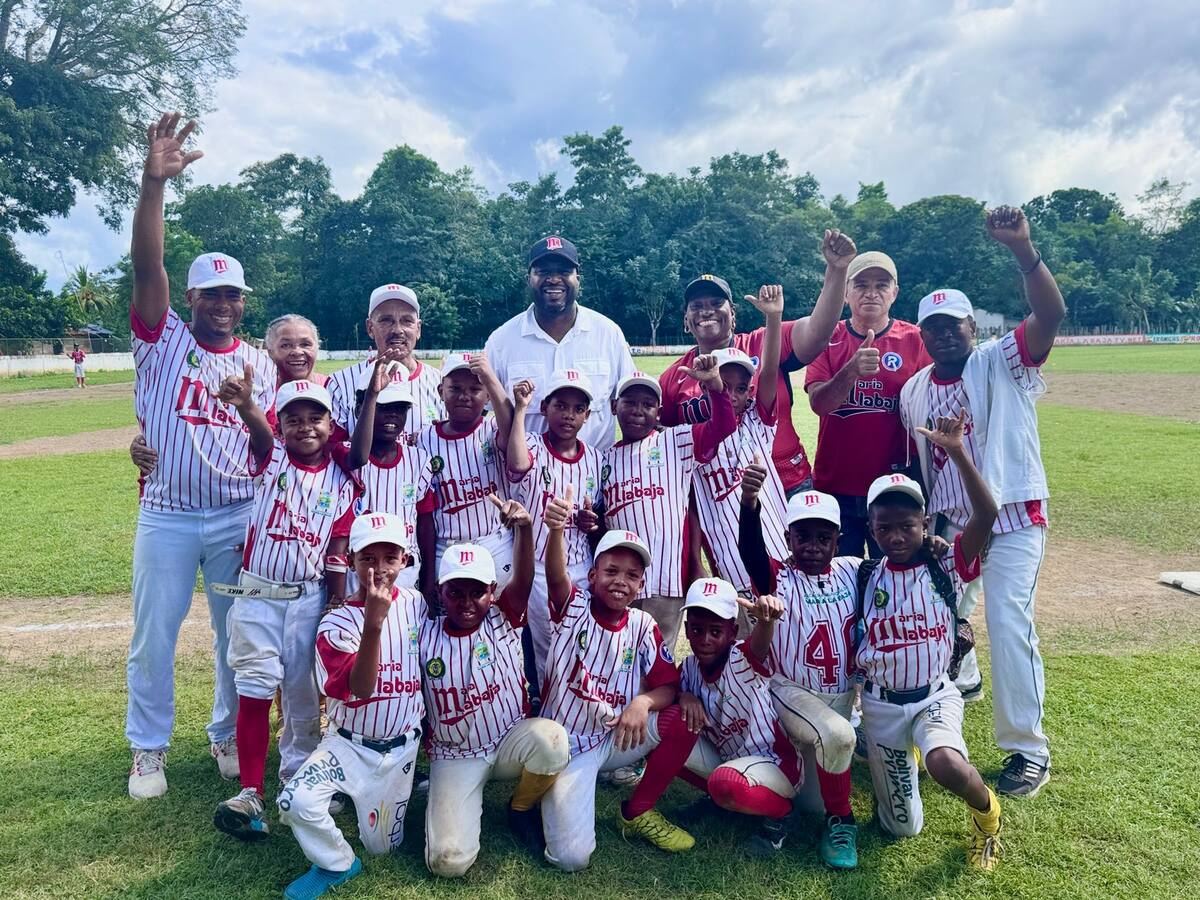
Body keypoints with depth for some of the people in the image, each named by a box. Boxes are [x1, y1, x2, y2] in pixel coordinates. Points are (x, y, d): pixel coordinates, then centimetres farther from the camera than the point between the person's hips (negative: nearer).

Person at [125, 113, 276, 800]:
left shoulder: (260, 365, 5)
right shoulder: (164, 338, 0)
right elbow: (146, 263, -15)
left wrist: (248, 405, -22)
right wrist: (155, 181, -28)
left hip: (238, 516, 2)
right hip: (166, 514, -1)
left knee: (238, 634, 11)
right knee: (154, 635, 8)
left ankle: (230, 737, 30)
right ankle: (149, 748, 26)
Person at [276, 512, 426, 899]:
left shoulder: (417, 605, -5)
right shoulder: (336, 623, -14)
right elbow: (359, 688, -26)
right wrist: (373, 622, -37)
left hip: (401, 748, 2)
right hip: (348, 744, -1)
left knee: (380, 846, 8)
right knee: (295, 802, -26)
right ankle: (335, 864, 3)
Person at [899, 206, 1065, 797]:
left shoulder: (1002, 363, -7)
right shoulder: (913, 391, 7)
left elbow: (1051, 314, -24)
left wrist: (1021, 249, -37)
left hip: (1012, 520, -5)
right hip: (948, 525, 5)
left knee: (1009, 623, -11)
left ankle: (1029, 748, 5)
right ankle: (960, 681, 48)